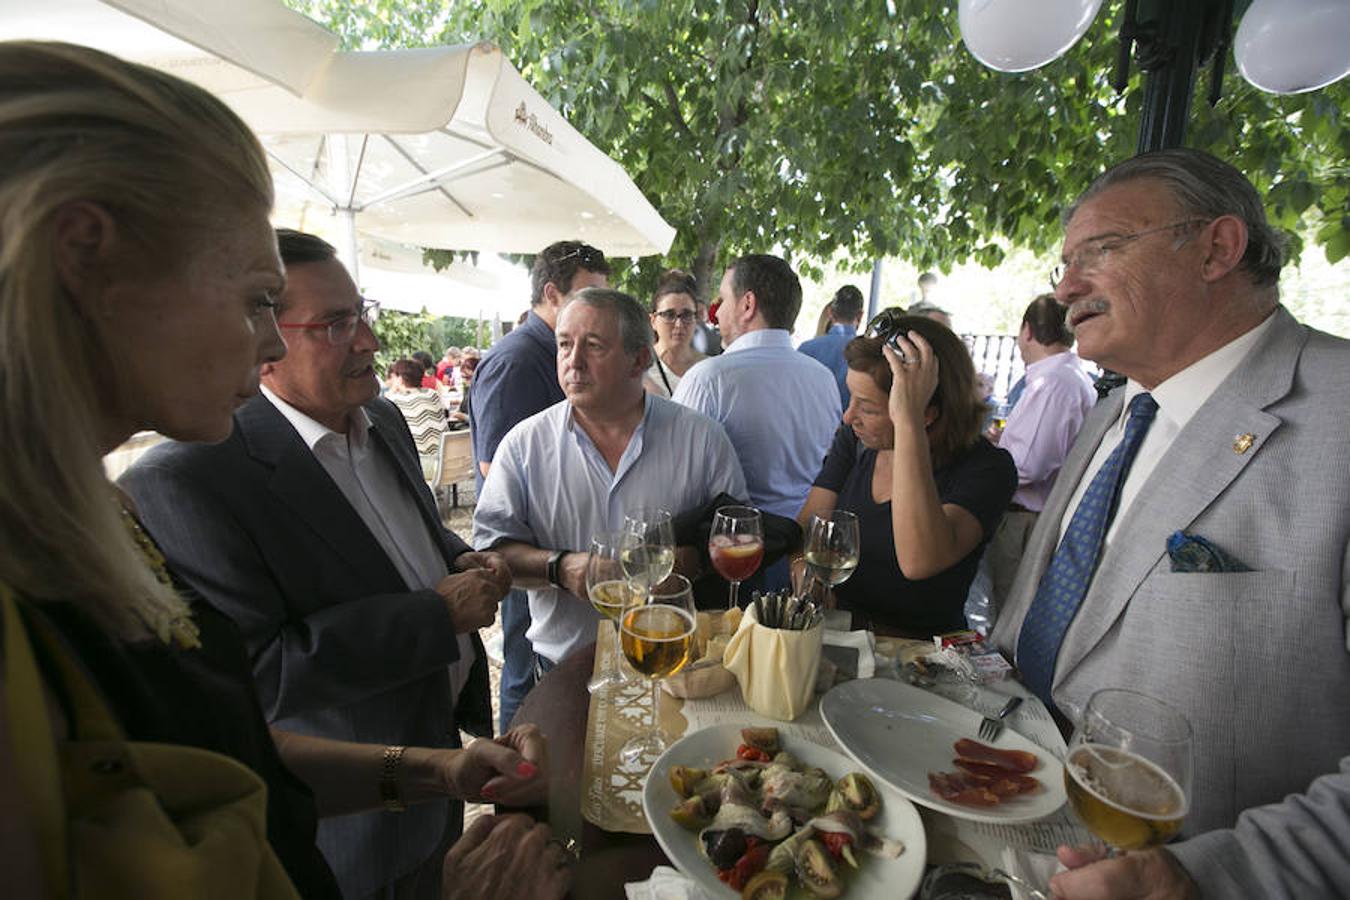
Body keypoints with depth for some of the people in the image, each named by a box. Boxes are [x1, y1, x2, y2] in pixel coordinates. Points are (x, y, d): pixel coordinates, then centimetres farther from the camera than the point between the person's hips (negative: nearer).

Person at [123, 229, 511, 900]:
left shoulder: (383, 420, -1)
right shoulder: (183, 483, -27)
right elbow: (249, 673, -30)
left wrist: (462, 562, -7)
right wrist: (440, 613, -27)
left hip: (441, 738, 7)